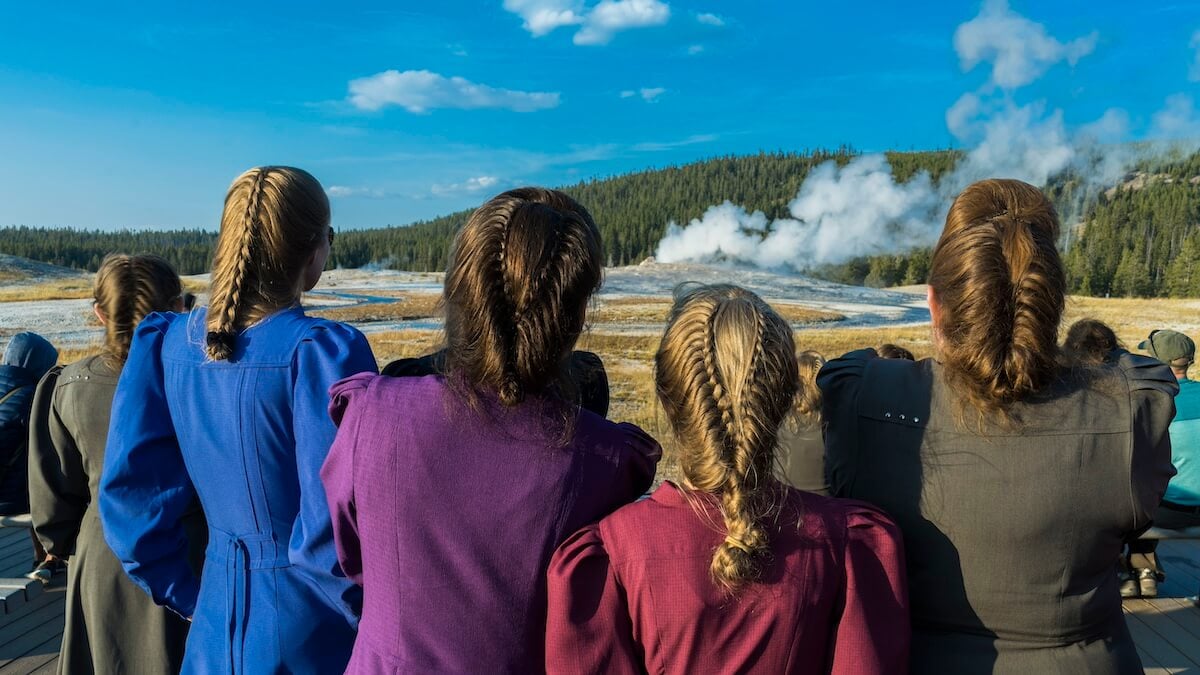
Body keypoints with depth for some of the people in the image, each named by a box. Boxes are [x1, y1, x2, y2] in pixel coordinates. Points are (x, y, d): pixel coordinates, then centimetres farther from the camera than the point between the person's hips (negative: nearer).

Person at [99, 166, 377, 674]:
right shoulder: (321, 352, -22)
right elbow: (335, 525, -24)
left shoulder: (165, 344, -4)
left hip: (220, 624, 5)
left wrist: (189, 599, 11)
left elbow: (130, 493, 1)